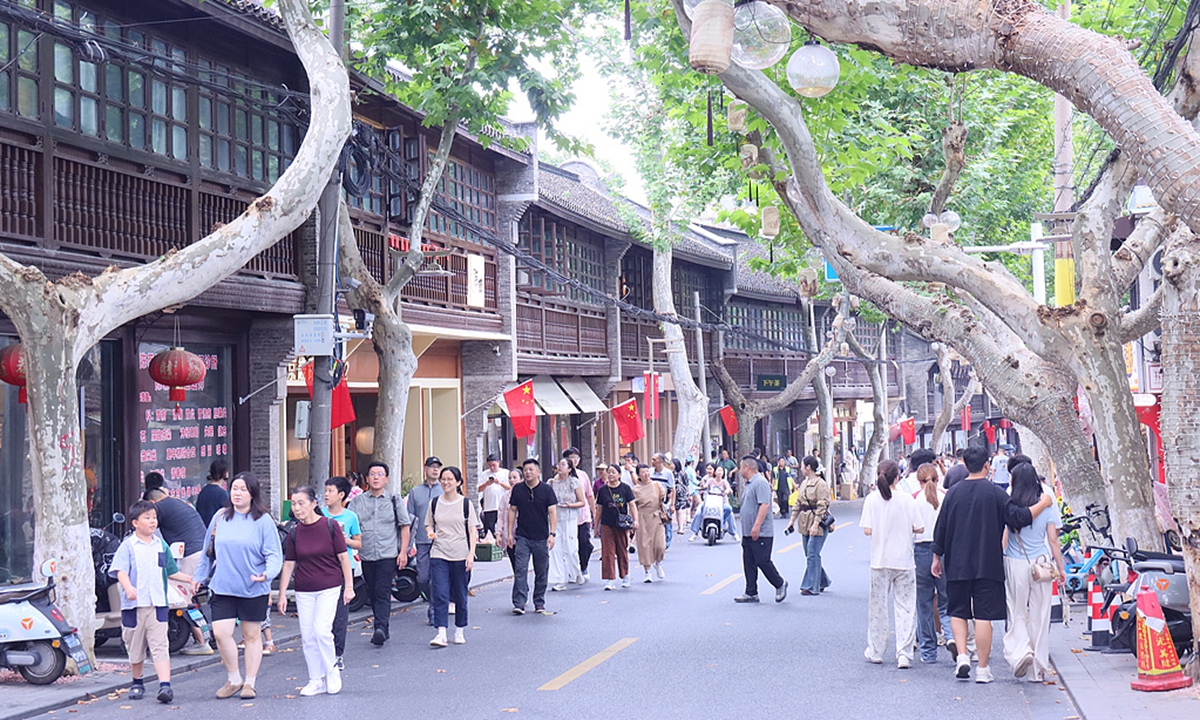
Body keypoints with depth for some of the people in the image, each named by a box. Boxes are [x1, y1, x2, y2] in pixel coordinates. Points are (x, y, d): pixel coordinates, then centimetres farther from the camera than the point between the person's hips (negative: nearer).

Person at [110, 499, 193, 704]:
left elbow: (171, 572, 23)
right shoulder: (128, 546, -1)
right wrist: (128, 587, -31)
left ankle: (165, 685, -17)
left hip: (158, 603, 2)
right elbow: (121, 571, -13)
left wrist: (192, 579, 17)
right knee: (135, 647, 10)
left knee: (159, 646, -9)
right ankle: (137, 683, 28)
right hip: (134, 604, -2)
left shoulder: (161, 545, 13)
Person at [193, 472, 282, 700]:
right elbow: (208, 550, 17)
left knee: (252, 635, 7)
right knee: (220, 633, -8)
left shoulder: (263, 521, -5)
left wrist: (267, 573, -25)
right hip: (222, 587, 3)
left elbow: (275, 554, -7)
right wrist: (200, 576, 19)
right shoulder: (220, 518, 6)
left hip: (254, 589, -2)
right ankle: (234, 679, 11)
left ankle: (250, 682, 20)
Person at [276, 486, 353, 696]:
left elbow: (343, 557, -2)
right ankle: (316, 680, 15)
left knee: (321, 629, -15)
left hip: (330, 588, -4)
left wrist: (349, 586, -4)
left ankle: (332, 671, 7)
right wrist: (282, 594, 3)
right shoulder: (294, 532, 2)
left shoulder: (330, 526, -6)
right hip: (304, 590, 4)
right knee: (307, 635, 3)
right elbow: (288, 564, 6)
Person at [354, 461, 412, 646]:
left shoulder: (394, 500, 6)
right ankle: (383, 626, 19)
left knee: (383, 593, -13)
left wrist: (403, 552, -2)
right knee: (372, 594, 8)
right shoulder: (358, 501, 9)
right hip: (366, 555, 3)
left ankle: (380, 628, -21)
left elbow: (405, 526, 6)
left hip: (388, 555, -3)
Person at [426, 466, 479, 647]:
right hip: (438, 554, 1)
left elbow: (472, 531, 1)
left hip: (460, 555, -1)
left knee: (460, 596, 7)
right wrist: (430, 532, -7)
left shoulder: (465, 503, 1)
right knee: (440, 594, -10)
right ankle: (441, 633, -12)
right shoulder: (434, 503, 6)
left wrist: (471, 553, -8)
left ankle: (459, 631, 21)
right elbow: (428, 525, 16)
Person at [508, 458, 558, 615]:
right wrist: (510, 533, 5)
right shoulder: (518, 489, 4)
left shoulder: (546, 490, -1)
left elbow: (552, 512, -3)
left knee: (541, 573, 7)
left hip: (541, 538, 0)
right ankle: (519, 604, -10)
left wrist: (552, 534, -11)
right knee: (520, 570, -8)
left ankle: (539, 604, 17)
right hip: (522, 536, 1)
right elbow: (512, 510, 10)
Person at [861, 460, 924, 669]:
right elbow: (919, 528, -5)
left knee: (878, 605, 13)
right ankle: (904, 655, -4)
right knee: (905, 608, 2)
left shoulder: (872, 499, -6)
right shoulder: (907, 499, -7)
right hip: (904, 560, -1)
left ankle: (875, 652, 23)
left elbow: (867, 530, -9)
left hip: (880, 560, 1)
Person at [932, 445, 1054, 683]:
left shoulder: (953, 492, 2)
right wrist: (1043, 504, 6)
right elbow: (1018, 518, -9)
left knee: (958, 611, 15)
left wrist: (937, 557, 17)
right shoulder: (995, 493, -7)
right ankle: (983, 668, 5)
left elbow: (941, 528, 5)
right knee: (984, 616, 1)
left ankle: (962, 656, -1)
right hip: (987, 566, -2)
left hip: (957, 565, 2)